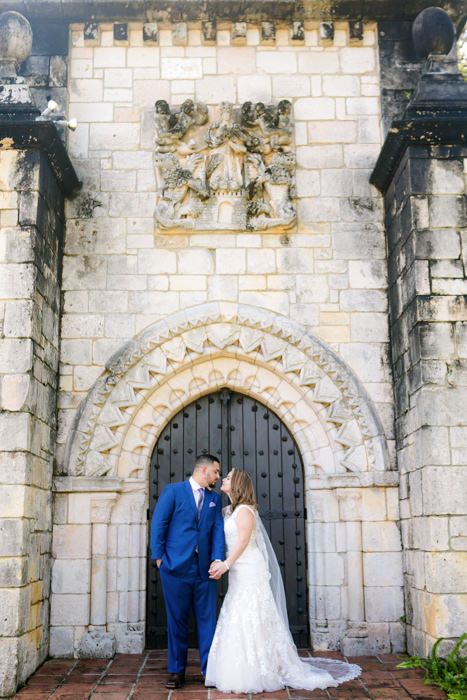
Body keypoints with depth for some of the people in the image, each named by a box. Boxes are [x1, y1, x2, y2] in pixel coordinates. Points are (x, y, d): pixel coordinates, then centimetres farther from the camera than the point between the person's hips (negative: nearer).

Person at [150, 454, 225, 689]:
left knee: (207, 620, 5)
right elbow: (158, 524, -1)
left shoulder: (215, 498, 13)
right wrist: (159, 557, -6)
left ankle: (209, 669, 15)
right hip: (176, 567, -3)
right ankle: (177, 671, 18)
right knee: (177, 621, 6)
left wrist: (217, 559, -10)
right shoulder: (173, 491, 1)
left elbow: (218, 530, 4)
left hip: (204, 569, 3)